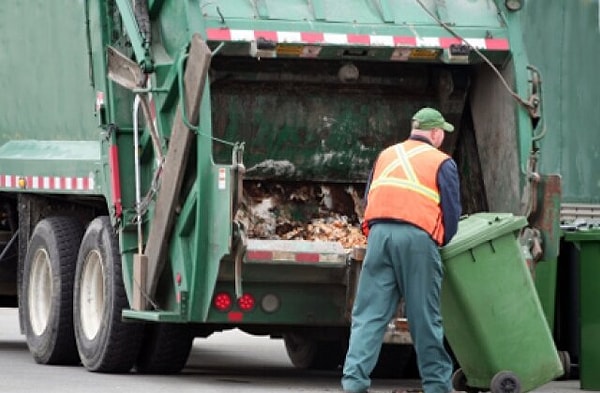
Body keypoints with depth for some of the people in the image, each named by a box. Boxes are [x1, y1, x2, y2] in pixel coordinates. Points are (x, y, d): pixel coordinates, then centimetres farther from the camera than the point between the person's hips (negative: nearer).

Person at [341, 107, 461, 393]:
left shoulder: (386, 156, 22)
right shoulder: (442, 163, 8)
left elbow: (368, 200, 23)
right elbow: (451, 212, 4)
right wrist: (441, 242, 19)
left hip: (379, 233, 3)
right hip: (418, 237, -3)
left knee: (369, 314, 1)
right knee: (424, 317, 4)